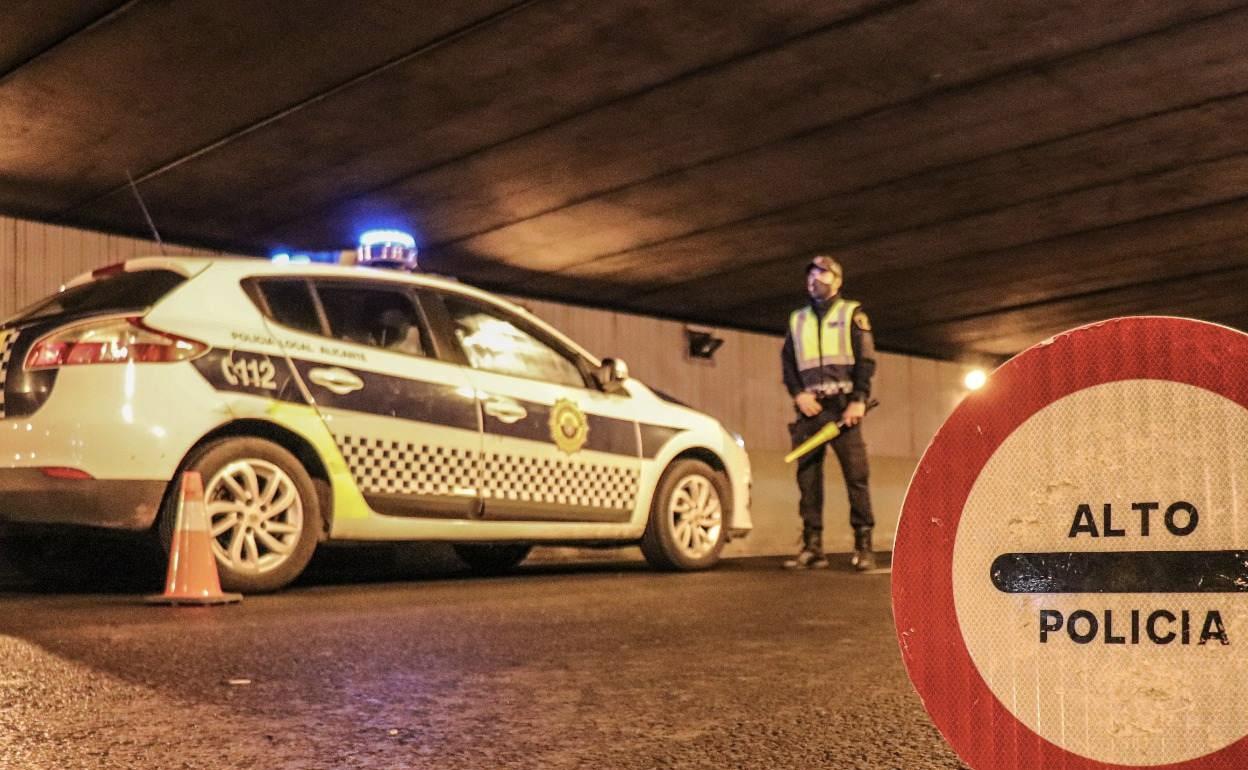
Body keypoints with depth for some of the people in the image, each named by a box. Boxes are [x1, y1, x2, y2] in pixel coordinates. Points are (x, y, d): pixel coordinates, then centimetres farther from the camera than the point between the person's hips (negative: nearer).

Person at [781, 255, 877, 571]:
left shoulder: (852, 314, 10)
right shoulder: (797, 320, 20)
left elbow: (866, 360, 0)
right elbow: (787, 362, 14)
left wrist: (859, 400, -11)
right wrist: (798, 394, -4)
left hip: (842, 406, -4)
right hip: (809, 408, 4)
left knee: (856, 476, -8)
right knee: (807, 478, -1)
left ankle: (864, 547, -6)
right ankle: (812, 547, 2)